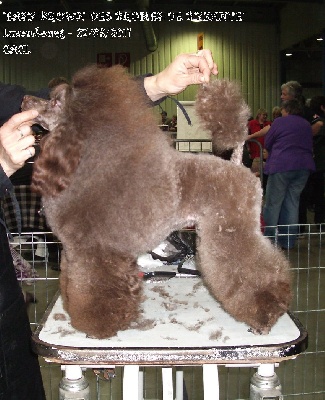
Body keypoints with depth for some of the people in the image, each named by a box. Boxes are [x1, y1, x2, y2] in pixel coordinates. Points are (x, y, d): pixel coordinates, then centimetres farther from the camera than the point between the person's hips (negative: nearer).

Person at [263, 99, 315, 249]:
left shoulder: (279, 122, 1)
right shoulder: (307, 125, 16)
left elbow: (267, 144, 6)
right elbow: (309, 146, 21)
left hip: (281, 165, -5)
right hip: (304, 166, 5)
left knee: (273, 203, 1)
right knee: (292, 203, 10)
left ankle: (268, 240, 3)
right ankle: (288, 241, 12)